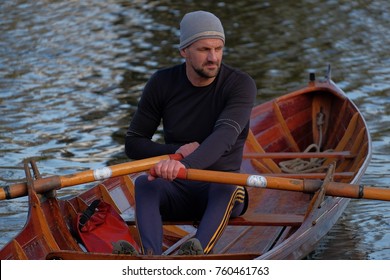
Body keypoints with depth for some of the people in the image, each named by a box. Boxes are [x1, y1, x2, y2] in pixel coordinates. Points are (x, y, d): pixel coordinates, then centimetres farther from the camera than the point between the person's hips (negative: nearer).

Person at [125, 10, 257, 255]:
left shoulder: (240, 85, -12)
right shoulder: (162, 84, -2)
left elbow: (225, 135, -30)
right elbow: (133, 144, 3)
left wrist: (187, 164, -50)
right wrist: (175, 152, -17)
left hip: (221, 196, -2)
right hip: (176, 193, 2)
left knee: (226, 186, -36)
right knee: (144, 183, -30)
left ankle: (199, 253, -62)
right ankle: (152, 258, -56)